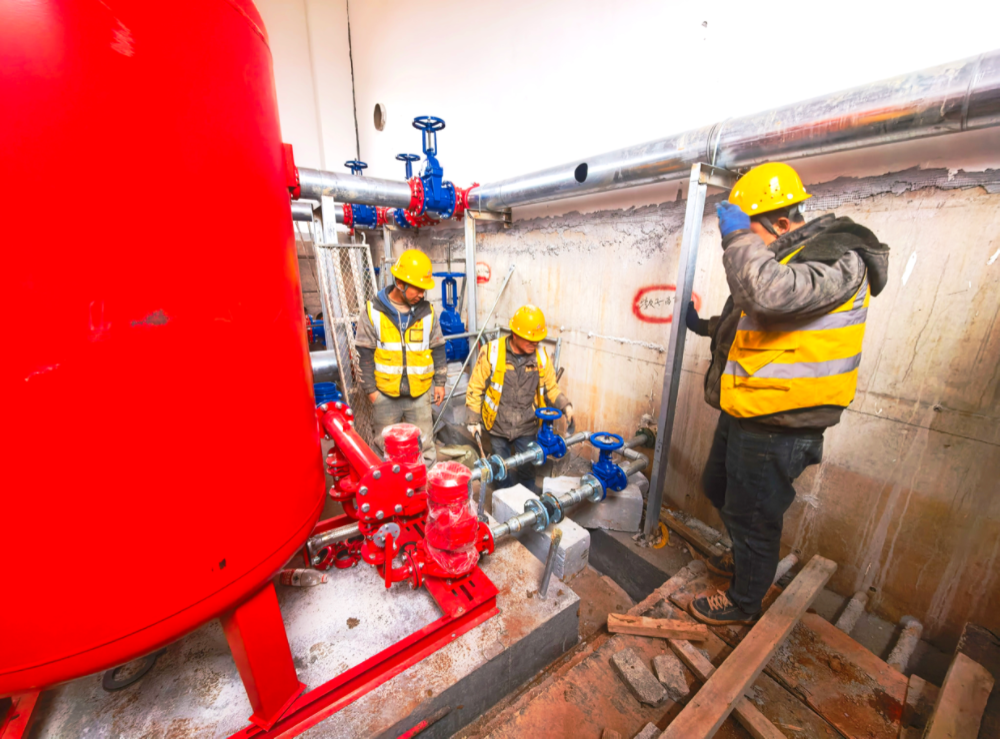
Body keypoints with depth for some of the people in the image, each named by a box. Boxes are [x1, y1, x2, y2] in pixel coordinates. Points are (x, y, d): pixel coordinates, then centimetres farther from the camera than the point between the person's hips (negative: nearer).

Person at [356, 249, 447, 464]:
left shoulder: (426, 312, 0)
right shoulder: (374, 311, -6)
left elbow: (438, 349, 7)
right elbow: (365, 353, -3)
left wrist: (440, 382, 6)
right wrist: (370, 388, -3)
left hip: (419, 392, 1)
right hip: (385, 392, -1)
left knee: (424, 444, 9)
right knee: (384, 445, 15)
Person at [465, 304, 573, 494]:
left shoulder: (541, 356, -7)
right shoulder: (492, 352, -16)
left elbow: (551, 387, 5)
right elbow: (475, 388, -7)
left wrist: (565, 406, -12)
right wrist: (474, 420, -6)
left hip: (527, 428, 1)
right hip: (498, 427, -1)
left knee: (527, 470, 16)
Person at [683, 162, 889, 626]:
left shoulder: (839, 258, -17)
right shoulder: (783, 258, 14)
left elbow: (770, 295, -39)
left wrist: (737, 236, -25)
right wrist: (704, 326, 18)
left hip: (778, 427, -10)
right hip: (743, 413, 10)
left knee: (753, 516, 8)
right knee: (718, 489, 25)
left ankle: (743, 603, 34)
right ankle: (745, 557, 52)